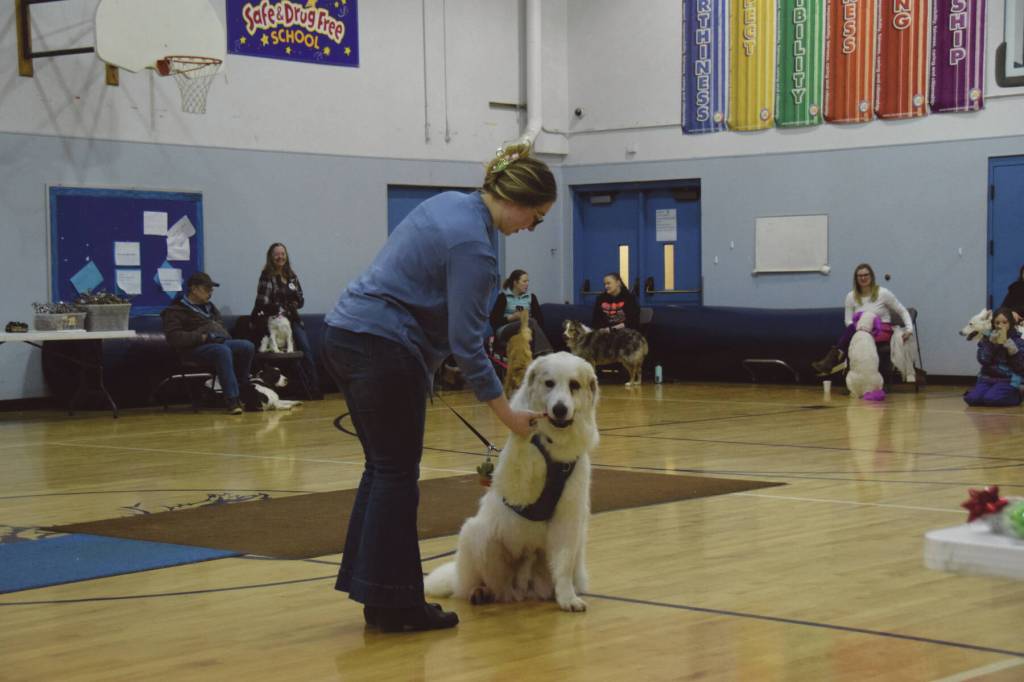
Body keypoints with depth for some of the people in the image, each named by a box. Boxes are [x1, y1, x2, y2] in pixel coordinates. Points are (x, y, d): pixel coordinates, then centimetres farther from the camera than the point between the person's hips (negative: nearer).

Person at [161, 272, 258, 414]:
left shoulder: (209, 307, 26)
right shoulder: (175, 311, 2)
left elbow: (221, 324, 37)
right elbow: (174, 337, -11)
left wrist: (221, 335, 12)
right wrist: (202, 337, -17)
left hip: (219, 342, 7)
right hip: (196, 348, -7)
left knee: (247, 346, -20)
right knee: (223, 351, -38)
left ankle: (241, 390, -10)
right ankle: (232, 400, -43)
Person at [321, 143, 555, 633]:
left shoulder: (449, 203, 11)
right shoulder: (473, 246, -17)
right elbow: (466, 342, -16)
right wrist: (506, 413, -9)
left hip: (345, 334, 10)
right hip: (384, 348, -9)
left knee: (382, 468, 12)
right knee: (397, 474, -2)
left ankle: (374, 593, 16)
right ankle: (394, 604, 3)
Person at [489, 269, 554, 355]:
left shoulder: (531, 297, 17)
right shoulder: (504, 297, 6)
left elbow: (539, 318, 7)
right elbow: (494, 320, -2)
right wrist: (512, 317, -12)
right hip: (505, 331, -3)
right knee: (531, 322, -33)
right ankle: (544, 353, -48)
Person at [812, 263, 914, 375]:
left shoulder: (883, 293, -1)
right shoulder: (851, 296, 6)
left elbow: (902, 311, 5)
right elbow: (848, 321, 5)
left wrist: (909, 328, -8)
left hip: (882, 331, -3)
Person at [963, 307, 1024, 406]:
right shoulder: (987, 339, 5)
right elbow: (983, 360, -7)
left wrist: (1013, 352, -25)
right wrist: (992, 344, -17)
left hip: (1008, 380, -3)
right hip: (987, 378, 3)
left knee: (990, 399, -29)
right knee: (971, 398, -22)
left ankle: (1014, 395, 0)